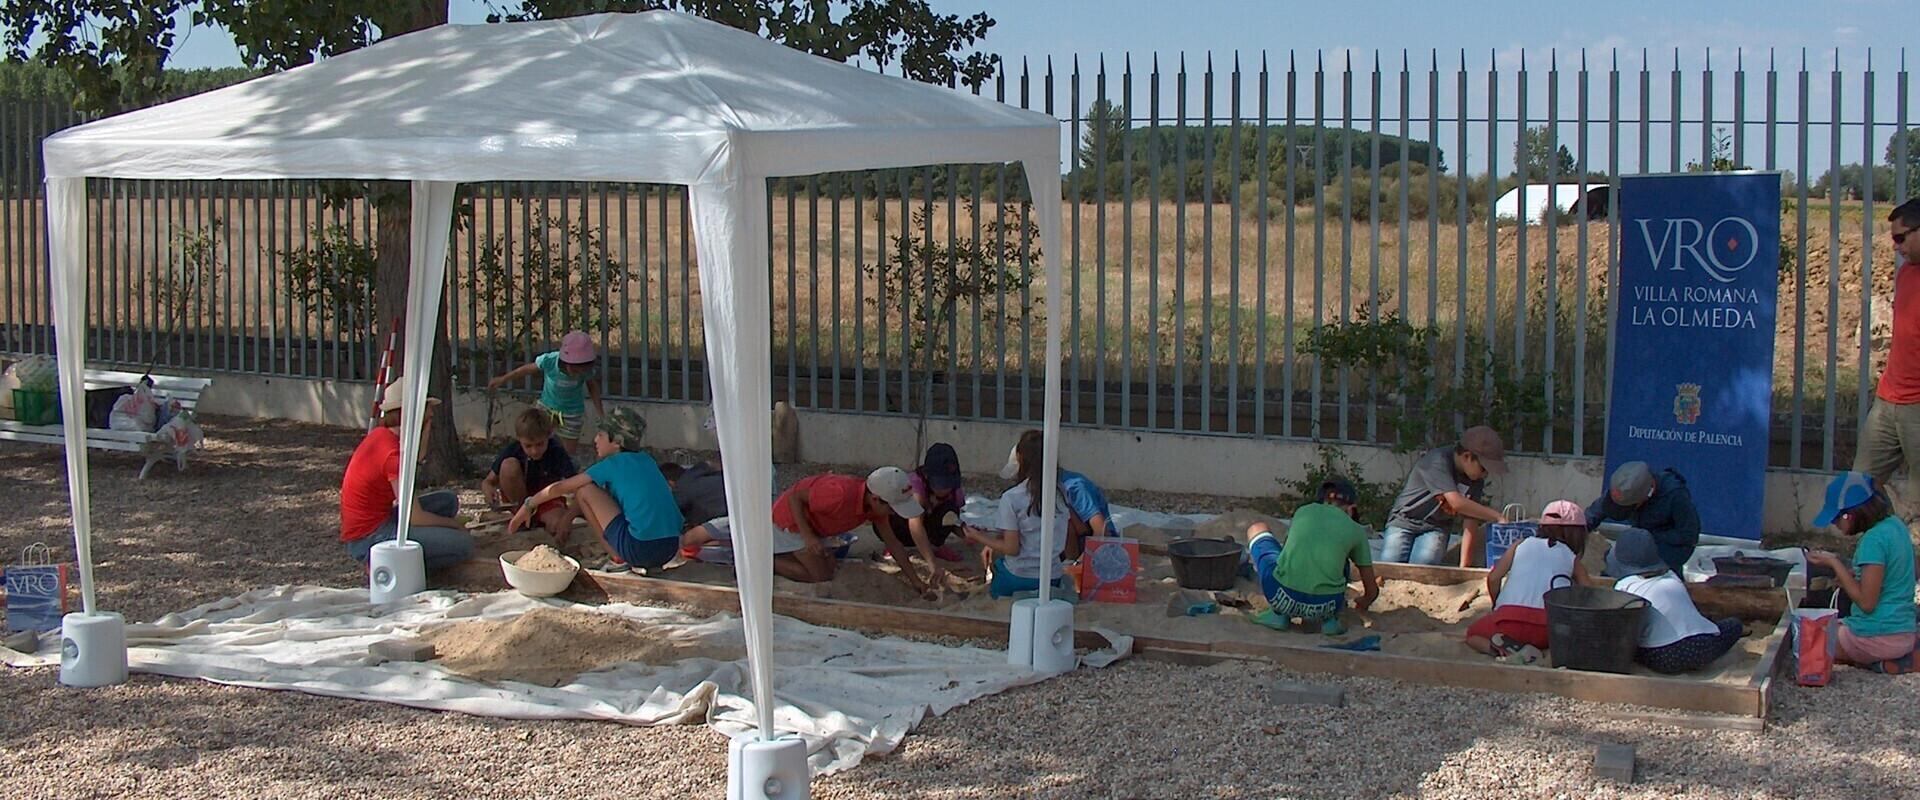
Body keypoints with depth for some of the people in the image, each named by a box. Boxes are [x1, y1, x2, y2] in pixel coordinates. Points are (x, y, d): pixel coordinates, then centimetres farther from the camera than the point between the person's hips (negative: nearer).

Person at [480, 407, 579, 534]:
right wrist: (488, 489, -36)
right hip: (518, 497, 2)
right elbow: (488, 481, -9)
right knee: (509, 465, -28)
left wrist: (567, 518, -48)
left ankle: (539, 520, 0)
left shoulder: (557, 453, -24)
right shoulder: (512, 450, -19)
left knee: (557, 526, -36)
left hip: (548, 500, -2)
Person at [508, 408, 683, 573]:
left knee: (584, 490, 4)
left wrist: (529, 505, 22)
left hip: (640, 549, -7)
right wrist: (569, 517, 35)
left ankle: (618, 560, 4)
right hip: (671, 549, 7)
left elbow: (558, 488, 6)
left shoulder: (613, 465, -1)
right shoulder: (645, 460, 18)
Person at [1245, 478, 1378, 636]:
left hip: (1283, 597, -1)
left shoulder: (1303, 511, 20)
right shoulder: (1356, 530, 16)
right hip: (1324, 607, 1)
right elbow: (1372, 590, 25)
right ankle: (1329, 618, 15)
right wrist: (1361, 606, 49)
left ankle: (1279, 613, 18)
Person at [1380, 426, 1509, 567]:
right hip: (1404, 520, -3)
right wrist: (1497, 517, -31)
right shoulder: (1438, 461, -23)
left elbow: (1470, 526, -7)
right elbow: (1457, 502, -34)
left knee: (1425, 561, -27)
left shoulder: (1476, 481, -5)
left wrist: (1464, 566, -14)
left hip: (1436, 527, 3)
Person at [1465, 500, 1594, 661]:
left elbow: (1493, 578, 10)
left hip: (1510, 616, 1)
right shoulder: (1571, 557, 19)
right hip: (1547, 627, -1)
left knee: (1472, 634, 24)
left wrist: (1497, 606, 27)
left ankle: (1501, 648, -9)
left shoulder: (1522, 545, 20)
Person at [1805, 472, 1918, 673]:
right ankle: (1900, 657, 9)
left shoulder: (1874, 540, -21)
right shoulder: (1895, 525, 6)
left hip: (1878, 637, -9)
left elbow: (1866, 602, -20)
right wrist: (1852, 574, 6)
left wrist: (1834, 564, -13)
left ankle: (1884, 664, -6)